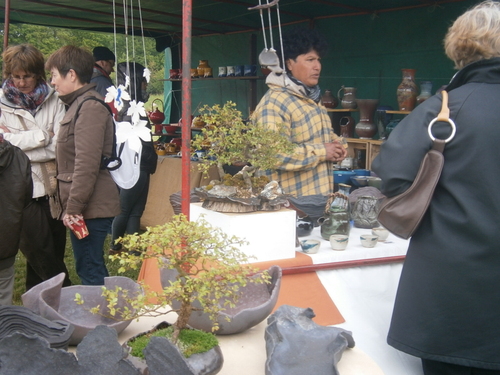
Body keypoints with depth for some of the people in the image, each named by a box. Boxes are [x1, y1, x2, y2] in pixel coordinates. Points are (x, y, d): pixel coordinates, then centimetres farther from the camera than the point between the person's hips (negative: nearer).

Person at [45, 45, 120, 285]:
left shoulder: (90, 108, -15)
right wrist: (69, 205, 20)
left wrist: (73, 207, -19)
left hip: (90, 209, -10)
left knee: (90, 273, -2)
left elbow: (87, 164, -22)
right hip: (87, 207, 10)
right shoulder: (79, 105, 17)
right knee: (91, 268, 18)